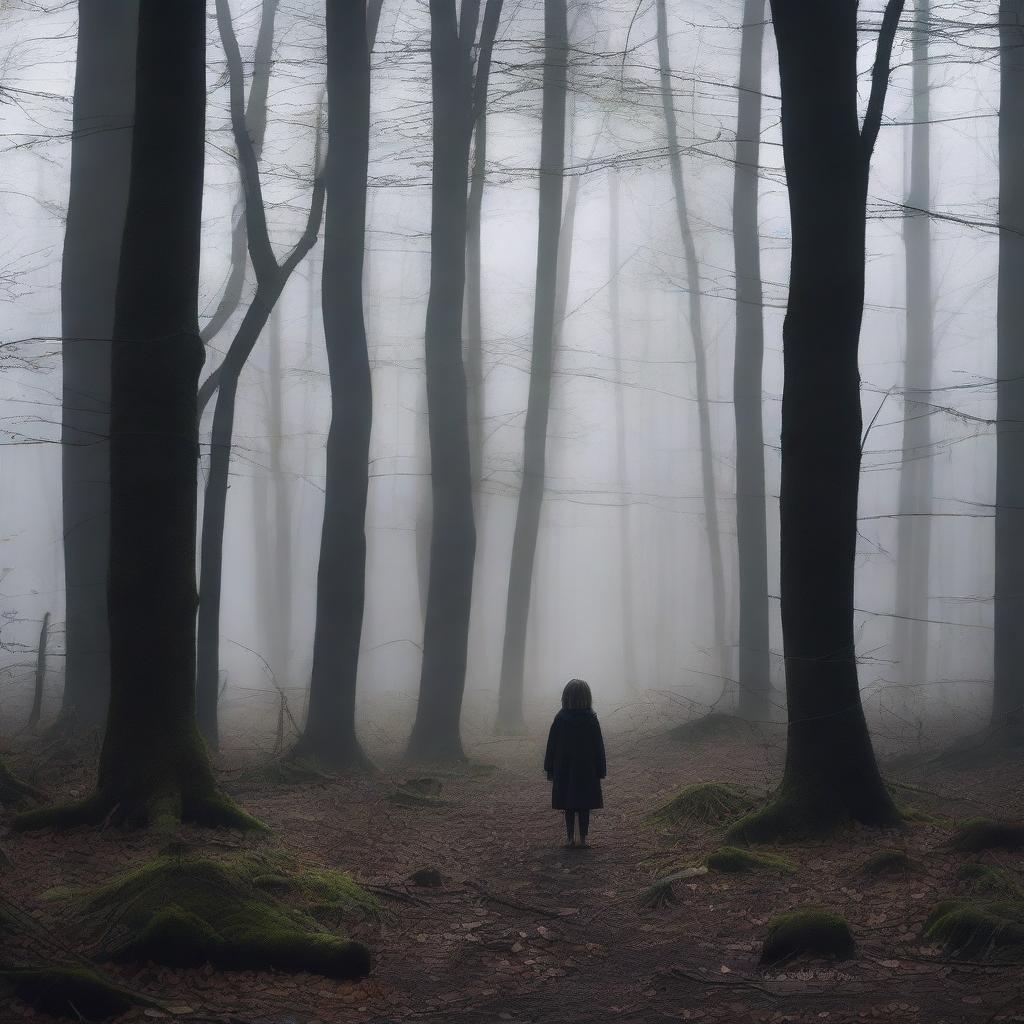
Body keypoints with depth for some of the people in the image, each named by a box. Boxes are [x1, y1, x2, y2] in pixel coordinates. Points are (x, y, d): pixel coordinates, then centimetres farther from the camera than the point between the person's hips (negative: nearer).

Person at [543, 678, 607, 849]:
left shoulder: (560, 719, -7)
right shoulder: (592, 721, -8)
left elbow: (551, 746, -3)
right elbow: (598, 748, -5)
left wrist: (550, 770, 4)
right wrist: (600, 771, 3)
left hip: (564, 772, 1)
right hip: (587, 771, -1)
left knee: (569, 807, 9)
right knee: (584, 808, 7)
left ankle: (570, 838, 8)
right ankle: (583, 839, 8)